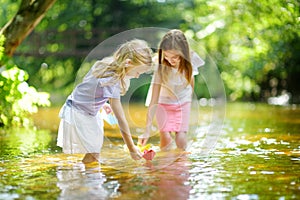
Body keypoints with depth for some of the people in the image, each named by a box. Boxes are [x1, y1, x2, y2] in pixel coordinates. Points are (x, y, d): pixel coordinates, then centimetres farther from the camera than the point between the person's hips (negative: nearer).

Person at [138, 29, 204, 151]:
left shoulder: (190, 62, -22)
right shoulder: (161, 69, -29)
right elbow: (154, 101, -30)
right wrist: (147, 131, -34)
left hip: (183, 103, 2)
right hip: (164, 103, -2)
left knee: (181, 140, -10)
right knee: (166, 139, -14)